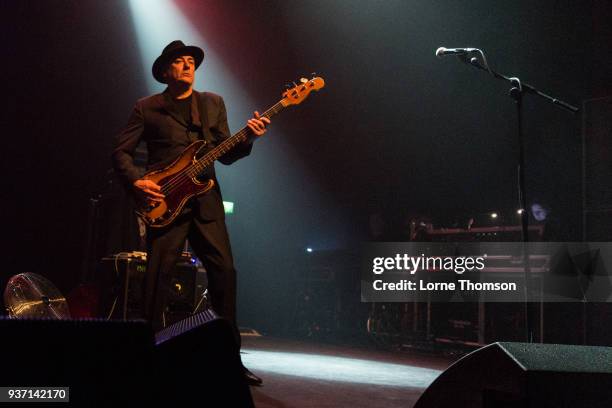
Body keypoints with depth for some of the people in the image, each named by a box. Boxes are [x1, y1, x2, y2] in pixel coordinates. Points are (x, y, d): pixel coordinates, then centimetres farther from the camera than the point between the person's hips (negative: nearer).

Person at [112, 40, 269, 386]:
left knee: (225, 272, -2)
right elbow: (121, 152, 7)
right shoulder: (147, 108, 8)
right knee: (158, 277, -5)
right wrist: (137, 180, -10)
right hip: (164, 202, -2)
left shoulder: (214, 103, 16)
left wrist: (248, 138, -7)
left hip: (205, 201, 3)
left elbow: (226, 154, 11)